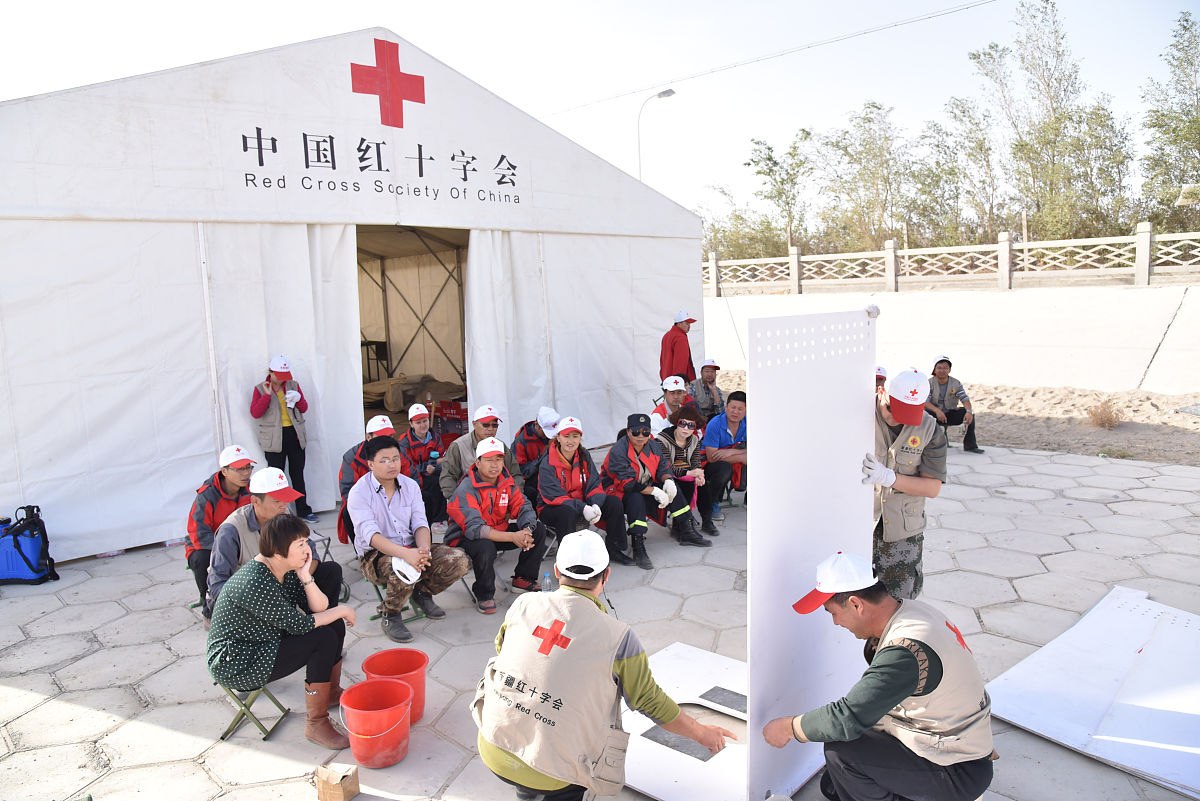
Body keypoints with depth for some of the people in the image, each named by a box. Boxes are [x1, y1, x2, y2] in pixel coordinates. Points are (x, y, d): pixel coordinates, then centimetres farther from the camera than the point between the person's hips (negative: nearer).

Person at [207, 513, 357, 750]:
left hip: (266, 641, 10)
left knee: (334, 625, 3)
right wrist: (342, 610, -13)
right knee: (324, 638, -21)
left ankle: (332, 693, 24)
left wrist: (305, 576, -19)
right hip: (235, 666, -9)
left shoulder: (287, 570, -2)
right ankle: (316, 725, -10)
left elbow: (319, 608, -4)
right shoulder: (255, 582, -30)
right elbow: (299, 625, -26)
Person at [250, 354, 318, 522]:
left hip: (295, 435, 3)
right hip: (274, 438, -3)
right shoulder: (260, 389, 2)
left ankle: (303, 510, 16)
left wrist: (298, 398, -8)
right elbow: (255, 413, -9)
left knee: (298, 474, 8)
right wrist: (267, 395, -16)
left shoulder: (293, 385, 10)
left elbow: (304, 409, 12)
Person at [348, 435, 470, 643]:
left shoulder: (410, 485, 7)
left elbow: (420, 523, -1)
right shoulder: (359, 492, -10)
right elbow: (370, 534, -23)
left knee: (460, 561, -15)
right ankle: (389, 615, -9)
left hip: (411, 549, 5)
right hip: (375, 555, -5)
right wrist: (405, 554, -39)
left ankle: (422, 592, 11)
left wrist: (423, 550, -24)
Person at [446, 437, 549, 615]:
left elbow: (523, 508, -4)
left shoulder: (507, 482, -1)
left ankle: (523, 579, 10)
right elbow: (474, 528, -32)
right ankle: (483, 595, -12)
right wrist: (513, 537, -38)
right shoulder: (466, 489, -23)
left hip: (499, 530, 7)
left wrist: (527, 530, -28)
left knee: (538, 530, -4)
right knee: (486, 548, -39)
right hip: (465, 539, -7)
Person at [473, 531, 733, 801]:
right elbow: (651, 702, -3)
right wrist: (702, 733, 13)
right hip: (549, 773, -3)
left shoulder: (524, 604, -4)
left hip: (492, 750, 3)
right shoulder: (618, 636, -13)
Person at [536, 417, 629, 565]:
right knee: (567, 513, -39)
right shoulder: (548, 463, -16)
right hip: (552, 509, -5)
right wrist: (583, 508, -32)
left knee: (614, 503, -11)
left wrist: (595, 505, -25)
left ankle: (613, 550, 2)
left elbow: (594, 484, -3)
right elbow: (554, 496, -22)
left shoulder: (584, 455, 0)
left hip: (582, 503, 6)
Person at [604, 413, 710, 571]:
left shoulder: (652, 445, -1)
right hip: (619, 492, -7)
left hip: (645, 486, 7)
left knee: (672, 487, -6)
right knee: (636, 498, -37)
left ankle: (685, 530, 5)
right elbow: (628, 484, -29)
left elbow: (663, 467, 2)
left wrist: (668, 480, -22)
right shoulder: (618, 451, -24)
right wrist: (654, 491, -32)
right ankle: (638, 549, -37)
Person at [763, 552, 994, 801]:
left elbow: (847, 719, -34)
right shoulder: (912, 609, -3)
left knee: (840, 749, -21)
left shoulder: (906, 651, -34)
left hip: (960, 774, -9)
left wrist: (786, 728, -20)